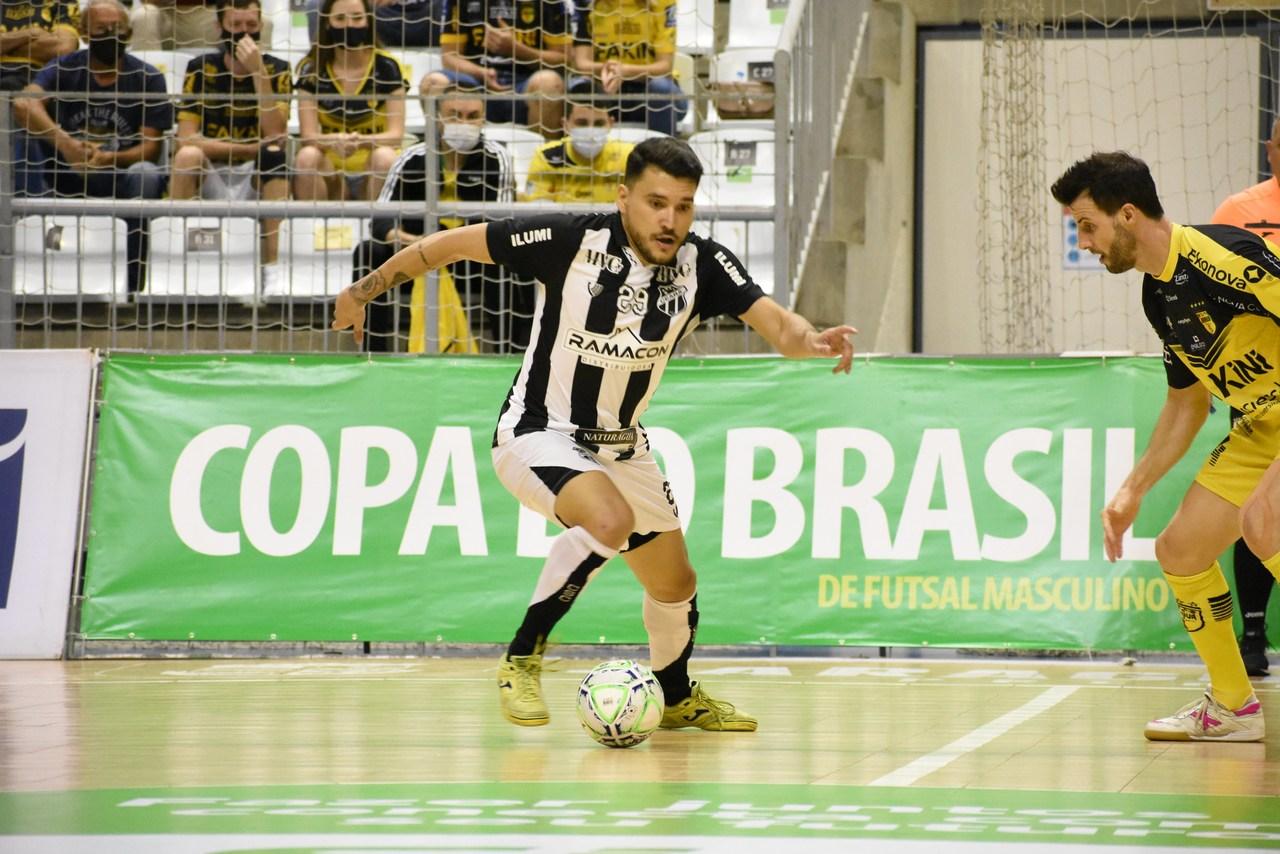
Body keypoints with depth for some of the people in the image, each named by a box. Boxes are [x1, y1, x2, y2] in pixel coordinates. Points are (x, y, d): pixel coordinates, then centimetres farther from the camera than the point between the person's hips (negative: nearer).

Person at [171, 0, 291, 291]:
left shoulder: (276, 70, -1)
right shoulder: (200, 69, -2)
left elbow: (274, 135, -15)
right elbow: (186, 139, -12)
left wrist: (258, 71, -22)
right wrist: (251, 149, -18)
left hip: (256, 180, 0)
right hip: (209, 180, 0)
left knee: (274, 154, -31)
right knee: (189, 154, -31)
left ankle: (271, 267, -31)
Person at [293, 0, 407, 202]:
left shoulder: (386, 67, -6)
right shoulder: (312, 68, -3)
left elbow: (396, 134, -12)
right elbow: (308, 135, -10)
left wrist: (361, 141, -34)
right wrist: (333, 140, -34)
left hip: (372, 174, -1)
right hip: (329, 168, 1)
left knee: (385, 157, -33)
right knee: (307, 156, -30)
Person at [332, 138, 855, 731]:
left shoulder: (702, 265, -14)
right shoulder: (572, 240, -23)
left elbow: (775, 324, -26)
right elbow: (456, 242, -13)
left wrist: (809, 339, -49)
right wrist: (367, 289, -6)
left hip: (622, 446, 6)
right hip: (539, 433, -5)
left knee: (675, 586, 15)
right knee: (610, 520, -34)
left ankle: (677, 697, 46)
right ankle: (523, 657, -17)